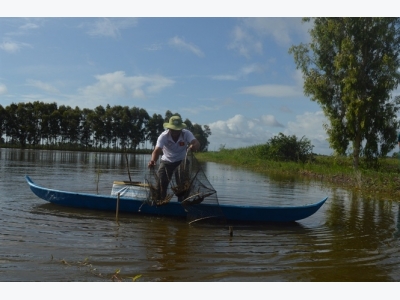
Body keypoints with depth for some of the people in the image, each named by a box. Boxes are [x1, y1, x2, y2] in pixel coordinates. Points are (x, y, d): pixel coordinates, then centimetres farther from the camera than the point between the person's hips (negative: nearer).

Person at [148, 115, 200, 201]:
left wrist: (194, 146, -67)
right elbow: (157, 150, -38)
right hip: (166, 162, 0)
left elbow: (196, 143, -41)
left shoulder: (186, 134, -24)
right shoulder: (163, 136, -25)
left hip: (182, 162, 0)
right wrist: (153, 160, -60)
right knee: (161, 183, -11)